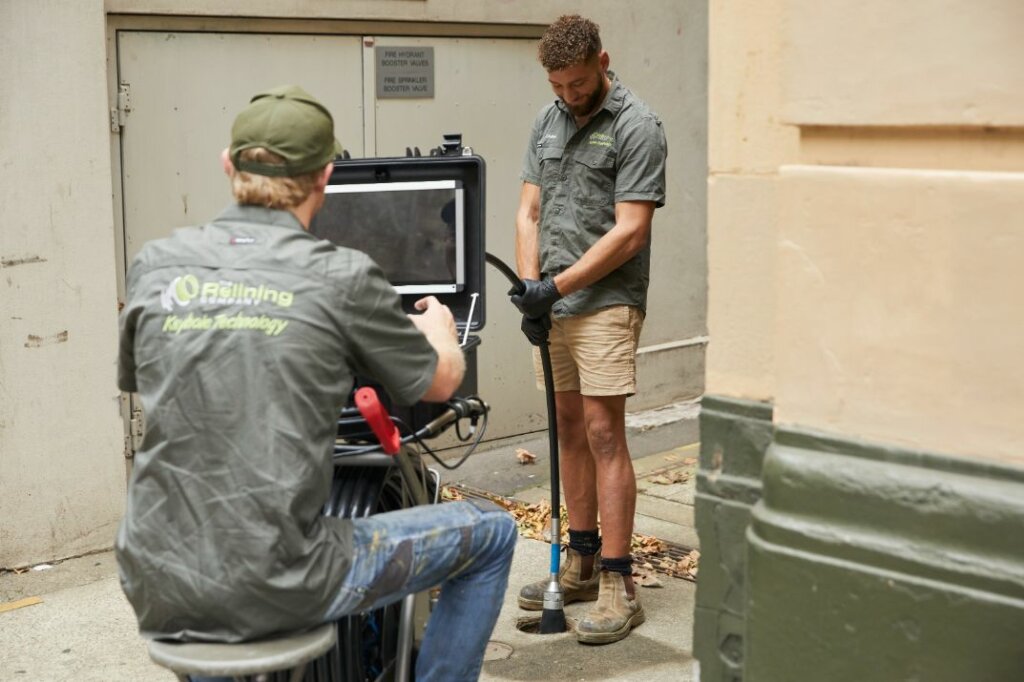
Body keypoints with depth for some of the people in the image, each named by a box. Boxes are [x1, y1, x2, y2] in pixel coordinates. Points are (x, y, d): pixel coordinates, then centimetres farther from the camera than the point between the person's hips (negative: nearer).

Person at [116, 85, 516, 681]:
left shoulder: (156, 265, 1)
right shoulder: (342, 277, -10)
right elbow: (441, 381, 5)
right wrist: (438, 326, 29)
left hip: (157, 593, 5)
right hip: (276, 589, -5)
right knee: (491, 534, 12)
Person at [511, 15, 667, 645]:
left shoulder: (637, 127, -9)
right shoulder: (548, 122, 13)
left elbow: (629, 232, -15)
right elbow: (529, 212, 12)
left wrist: (558, 286, -16)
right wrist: (530, 286, -2)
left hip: (606, 302, -7)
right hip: (552, 303, 7)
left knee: (603, 433, -9)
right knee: (570, 429, 12)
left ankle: (619, 586, -4)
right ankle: (582, 564, 23)